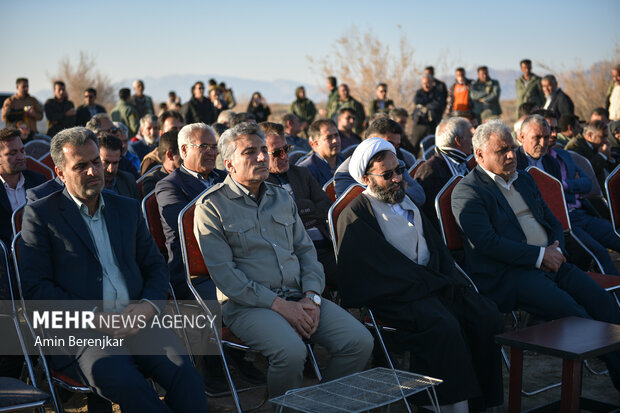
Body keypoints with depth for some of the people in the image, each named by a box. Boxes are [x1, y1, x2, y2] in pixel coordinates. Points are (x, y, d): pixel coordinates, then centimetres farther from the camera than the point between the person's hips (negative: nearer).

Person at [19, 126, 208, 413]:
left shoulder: (128, 209, 20)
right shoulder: (40, 214, 5)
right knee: (124, 381, -35)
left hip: (136, 322, 4)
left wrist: (150, 304, -2)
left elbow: (155, 266, 21)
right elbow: (35, 287, -2)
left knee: (183, 372, -26)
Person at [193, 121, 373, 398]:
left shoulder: (282, 198, 18)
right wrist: (279, 305, -15)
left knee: (360, 341, -14)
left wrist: (311, 297, -2)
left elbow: (306, 250, 17)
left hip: (298, 298, 6)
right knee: (291, 351, -34)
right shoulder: (211, 207, -2)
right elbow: (224, 273, -10)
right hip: (248, 304, -6)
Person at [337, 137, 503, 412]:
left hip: (434, 283, 7)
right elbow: (388, 267, -11)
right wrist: (439, 284, -13)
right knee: (444, 325, -33)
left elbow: (436, 245, 20)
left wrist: (452, 282, 1)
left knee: (486, 315, -15)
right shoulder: (356, 215, -3)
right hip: (392, 295, -7)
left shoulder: (407, 201, 22)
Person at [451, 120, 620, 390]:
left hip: (549, 263, 8)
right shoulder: (467, 192, -4)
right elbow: (487, 243, -15)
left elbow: (553, 222, 25)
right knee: (569, 309, -27)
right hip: (508, 274, -7)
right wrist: (540, 256, -15)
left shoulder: (524, 179, 22)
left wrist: (556, 251, 1)